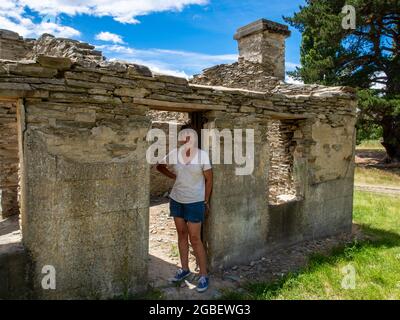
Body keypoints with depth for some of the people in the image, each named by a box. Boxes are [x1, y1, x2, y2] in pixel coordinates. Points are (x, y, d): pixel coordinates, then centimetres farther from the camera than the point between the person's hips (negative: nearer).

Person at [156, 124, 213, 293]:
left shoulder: (202, 155, -15)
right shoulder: (174, 154, -6)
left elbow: (209, 179, -6)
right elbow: (160, 166, 13)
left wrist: (206, 201, -2)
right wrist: (174, 176, 5)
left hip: (195, 202, -4)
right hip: (176, 200, 4)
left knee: (195, 238, -1)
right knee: (182, 234, 15)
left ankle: (204, 275, 14)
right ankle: (184, 269, 32)